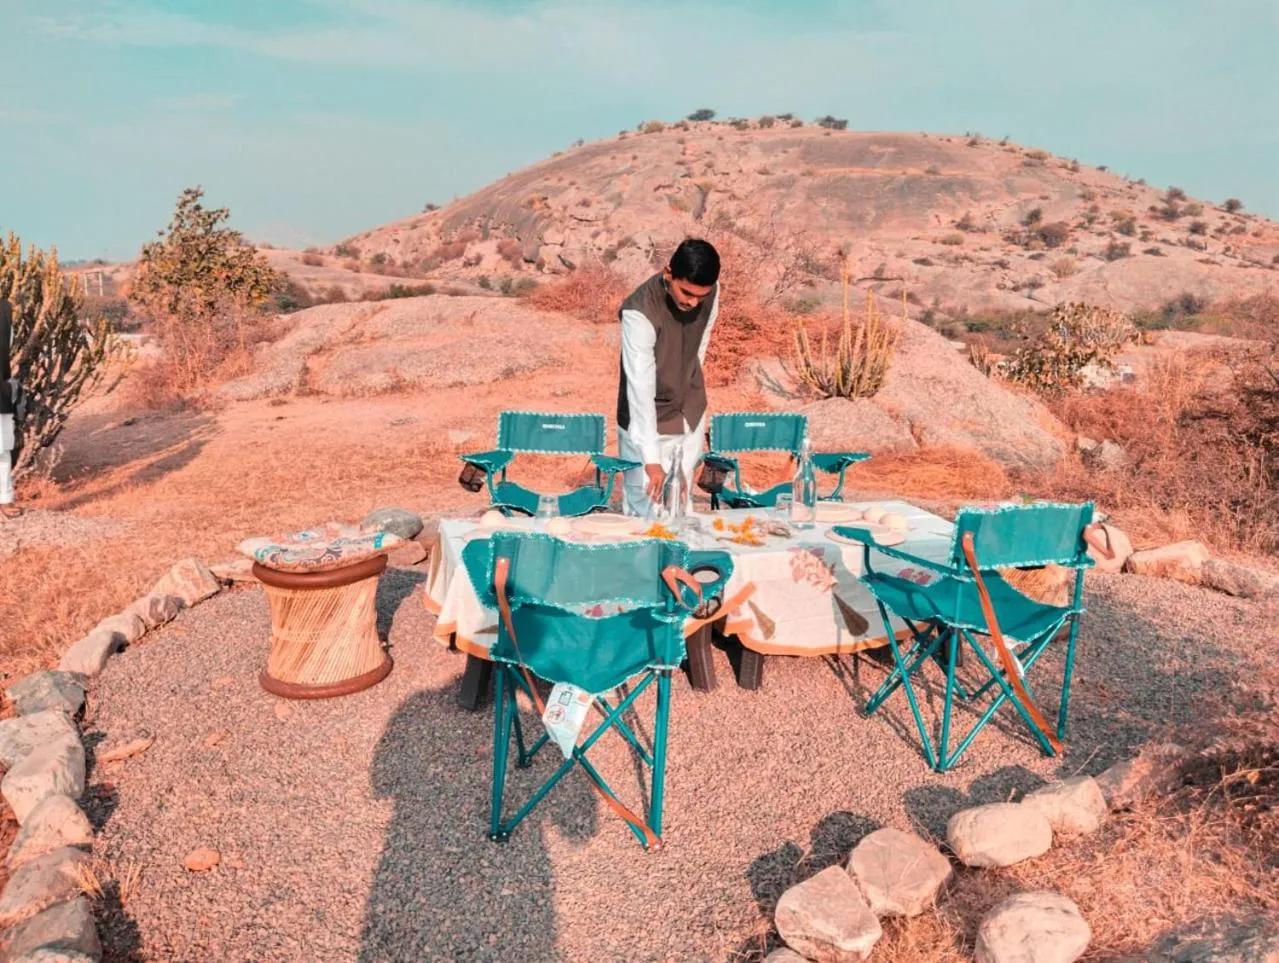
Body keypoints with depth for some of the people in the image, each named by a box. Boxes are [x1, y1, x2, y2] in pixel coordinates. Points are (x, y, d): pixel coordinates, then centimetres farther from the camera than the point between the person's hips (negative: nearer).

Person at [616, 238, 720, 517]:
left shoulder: (709, 292, -12)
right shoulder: (640, 313, -30)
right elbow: (640, 387, -35)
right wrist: (651, 459, -40)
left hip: (690, 414, 5)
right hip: (649, 419, -5)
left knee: (682, 502, 13)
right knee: (647, 509, -1)